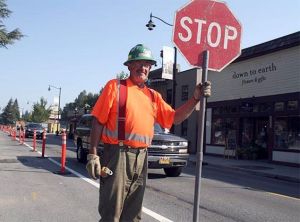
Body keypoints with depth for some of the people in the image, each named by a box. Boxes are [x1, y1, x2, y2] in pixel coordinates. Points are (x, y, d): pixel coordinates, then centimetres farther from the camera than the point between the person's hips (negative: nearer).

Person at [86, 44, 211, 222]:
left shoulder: (154, 96, 15)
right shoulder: (115, 86, -1)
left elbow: (175, 118, 13)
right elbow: (98, 121, -5)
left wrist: (195, 98, 1)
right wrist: (93, 154, -11)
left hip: (141, 158, 6)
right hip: (117, 154, -5)